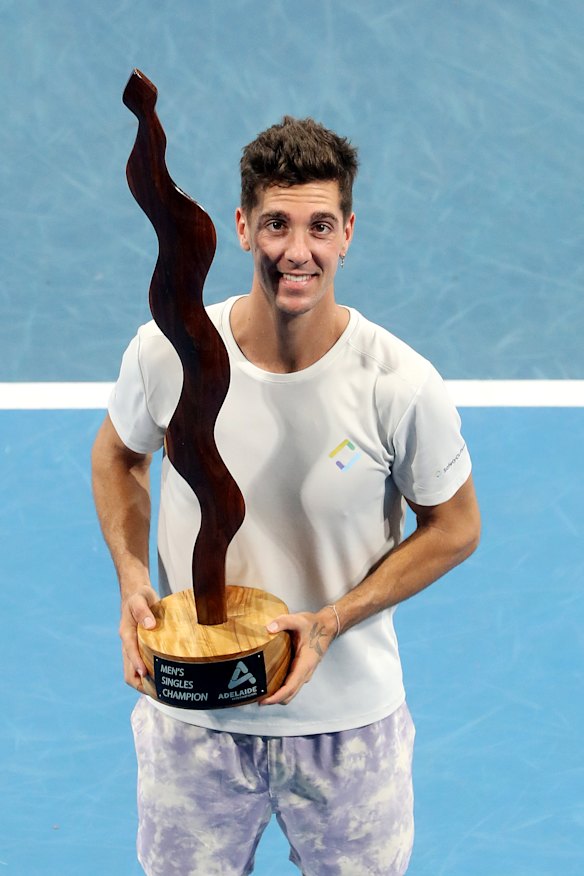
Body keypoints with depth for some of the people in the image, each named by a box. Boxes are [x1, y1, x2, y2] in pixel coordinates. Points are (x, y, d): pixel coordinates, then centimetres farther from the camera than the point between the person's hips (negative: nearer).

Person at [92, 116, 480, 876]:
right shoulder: (166, 353, -14)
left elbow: (454, 528, -5)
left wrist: (332, 621, -16)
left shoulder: (401, 385, -20)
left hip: (349, 722, -1)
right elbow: (119, 454, 7)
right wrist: (132, 580, -8)